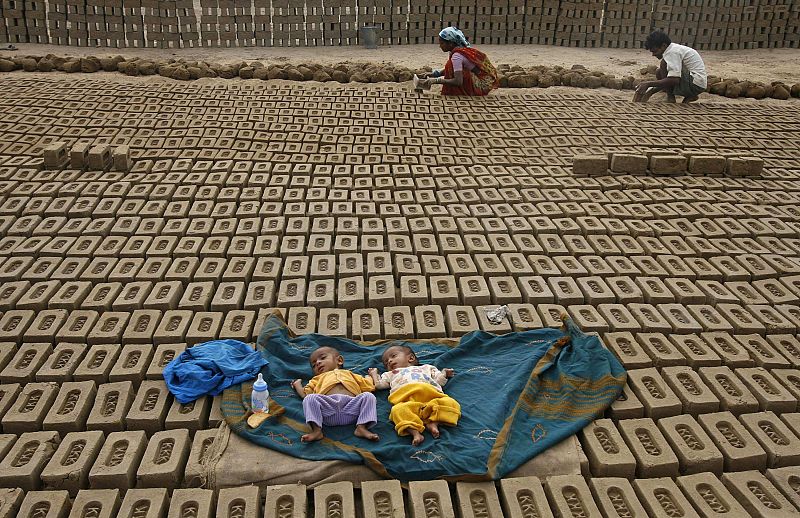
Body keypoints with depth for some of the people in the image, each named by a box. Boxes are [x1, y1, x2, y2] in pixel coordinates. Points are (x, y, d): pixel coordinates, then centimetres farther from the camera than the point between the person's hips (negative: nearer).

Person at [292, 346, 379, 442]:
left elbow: (370, 386, 31)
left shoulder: (350, 374, 40)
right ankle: (316, 430, -35)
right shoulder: (318, 379, 42)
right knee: (310, 398, -25)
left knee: (369, 396, -23)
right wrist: (297, 384, 44)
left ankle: (362, 427, -33)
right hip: (327, 407, 0)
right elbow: (304, 394, 30)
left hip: (351, 407, 0)